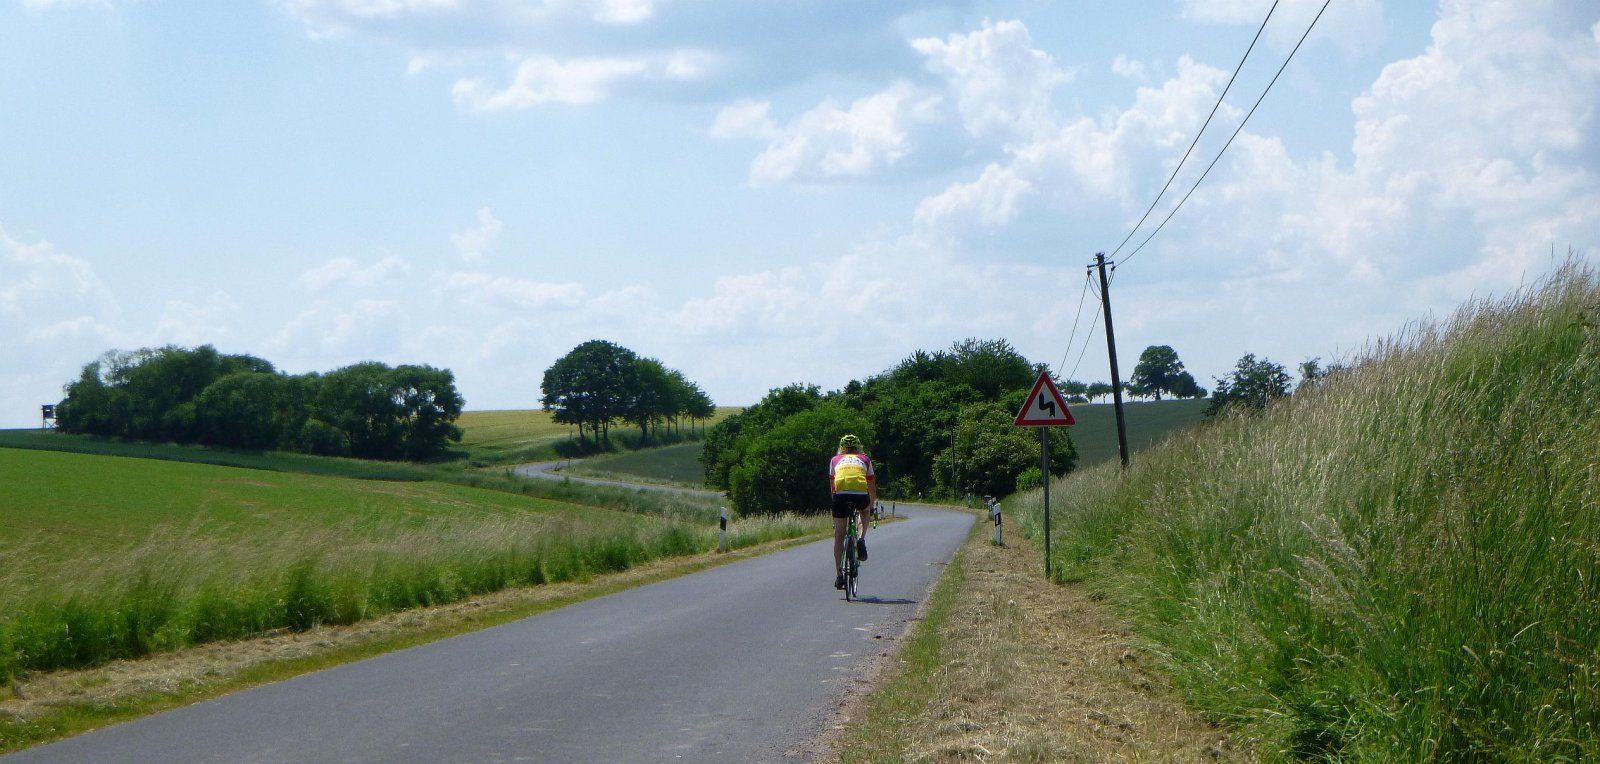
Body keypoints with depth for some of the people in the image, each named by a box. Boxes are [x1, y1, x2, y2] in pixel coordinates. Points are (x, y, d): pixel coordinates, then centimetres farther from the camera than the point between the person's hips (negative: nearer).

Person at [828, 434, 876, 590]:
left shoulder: (835, 460, 30)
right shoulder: (865, 459, 29)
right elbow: (872, 487, 33)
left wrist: (836, 502, 46)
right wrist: (871, 505, 49)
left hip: (841, 494, 0)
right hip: (861, 494, 0)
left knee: (839, 536, 11)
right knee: (864, 511, 36)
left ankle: (839, 575, 7)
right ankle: (861, 539, 11)